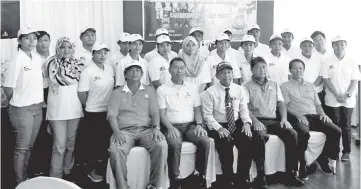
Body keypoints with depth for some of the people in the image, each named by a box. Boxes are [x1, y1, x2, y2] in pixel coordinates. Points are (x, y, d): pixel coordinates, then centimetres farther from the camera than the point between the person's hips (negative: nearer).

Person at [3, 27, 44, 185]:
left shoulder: (38, 58, 5)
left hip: (37, 108, 6)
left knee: (29, 146, 17)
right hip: (22, 110, -6)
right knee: (21, 148, 4)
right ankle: (20, 182, 17)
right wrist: (19, 102, 0)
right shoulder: (17, 60, -15)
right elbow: (8, 88, -12)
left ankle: (25, 178, 31)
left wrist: (38, 101, 10)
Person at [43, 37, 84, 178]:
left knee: (71, 144, 14)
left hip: (74, 109, 3)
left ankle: (67, 172, 31)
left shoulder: (79, 64, 6)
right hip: (57, 109, -3)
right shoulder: (52, 63, 0)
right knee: (59, 146, -6)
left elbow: (74, 79, -5)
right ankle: (55, 178, 4)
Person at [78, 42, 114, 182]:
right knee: (93, 142, 8)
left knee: (106, 141, 16)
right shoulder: (87, 72, -16)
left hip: (108, 111, 6)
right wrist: (91, 105, -3)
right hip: (93, 113, -6)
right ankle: (92, 170, 24)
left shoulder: (110, 69, 3)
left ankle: (103, 169, 33)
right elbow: (81, 94, -15)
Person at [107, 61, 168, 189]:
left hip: (146, 129, 1)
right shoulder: (117, 93, 14)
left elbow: (155, 111, 9)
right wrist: (116, 132, -16)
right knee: (115, 150, -34)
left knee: (162, 146, -30)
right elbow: (112, 114, 3)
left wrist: (156, 127, -12)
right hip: (125, 130, -1)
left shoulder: (150, 90, 17)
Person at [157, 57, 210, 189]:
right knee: (174, 144, -35)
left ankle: (202, 176, -10)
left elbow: (197, 109, 12)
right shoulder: (162, 89, 6)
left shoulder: (192, 88, 16)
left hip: (190, 125, 3)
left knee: (205, 141, -26)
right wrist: (170, 128, -17)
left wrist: (199, 124, -6)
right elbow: (162, 113, 0)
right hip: (172, 126, -2)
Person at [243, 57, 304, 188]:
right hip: (257, 120, -4)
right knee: (261, 136, -37)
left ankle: (290, 174, -14)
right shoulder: (247, 86, 7)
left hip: (273, 120, 5)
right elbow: (245, 108, -5)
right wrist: (255, 121, -22)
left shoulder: (274, 85, 22)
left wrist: (284, 119, -5)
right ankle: (261, 176, -27)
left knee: (292, 134, -21)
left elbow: (281, 104, 15)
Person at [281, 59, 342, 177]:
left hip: (314, 116, 6)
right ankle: (301, 165, -25)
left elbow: (317, 104, 23)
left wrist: (323, 114, 2)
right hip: (298, 117, -5)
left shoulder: (311, 86, 26)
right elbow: (285, 106, -2)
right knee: (304, 133, -39)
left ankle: (324, 158, 1)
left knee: (336, 131, -17)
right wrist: (297, 115, -19)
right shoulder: (285, 86, 9)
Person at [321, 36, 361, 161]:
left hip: (348, 100, 1)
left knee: (346, 125, 6)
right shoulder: (328, 61, 0)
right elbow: (326, 79, -5)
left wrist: (347, 95, -13)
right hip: (332, 99, -1)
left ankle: (346, 152, 14)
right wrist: (337, 95, -13)